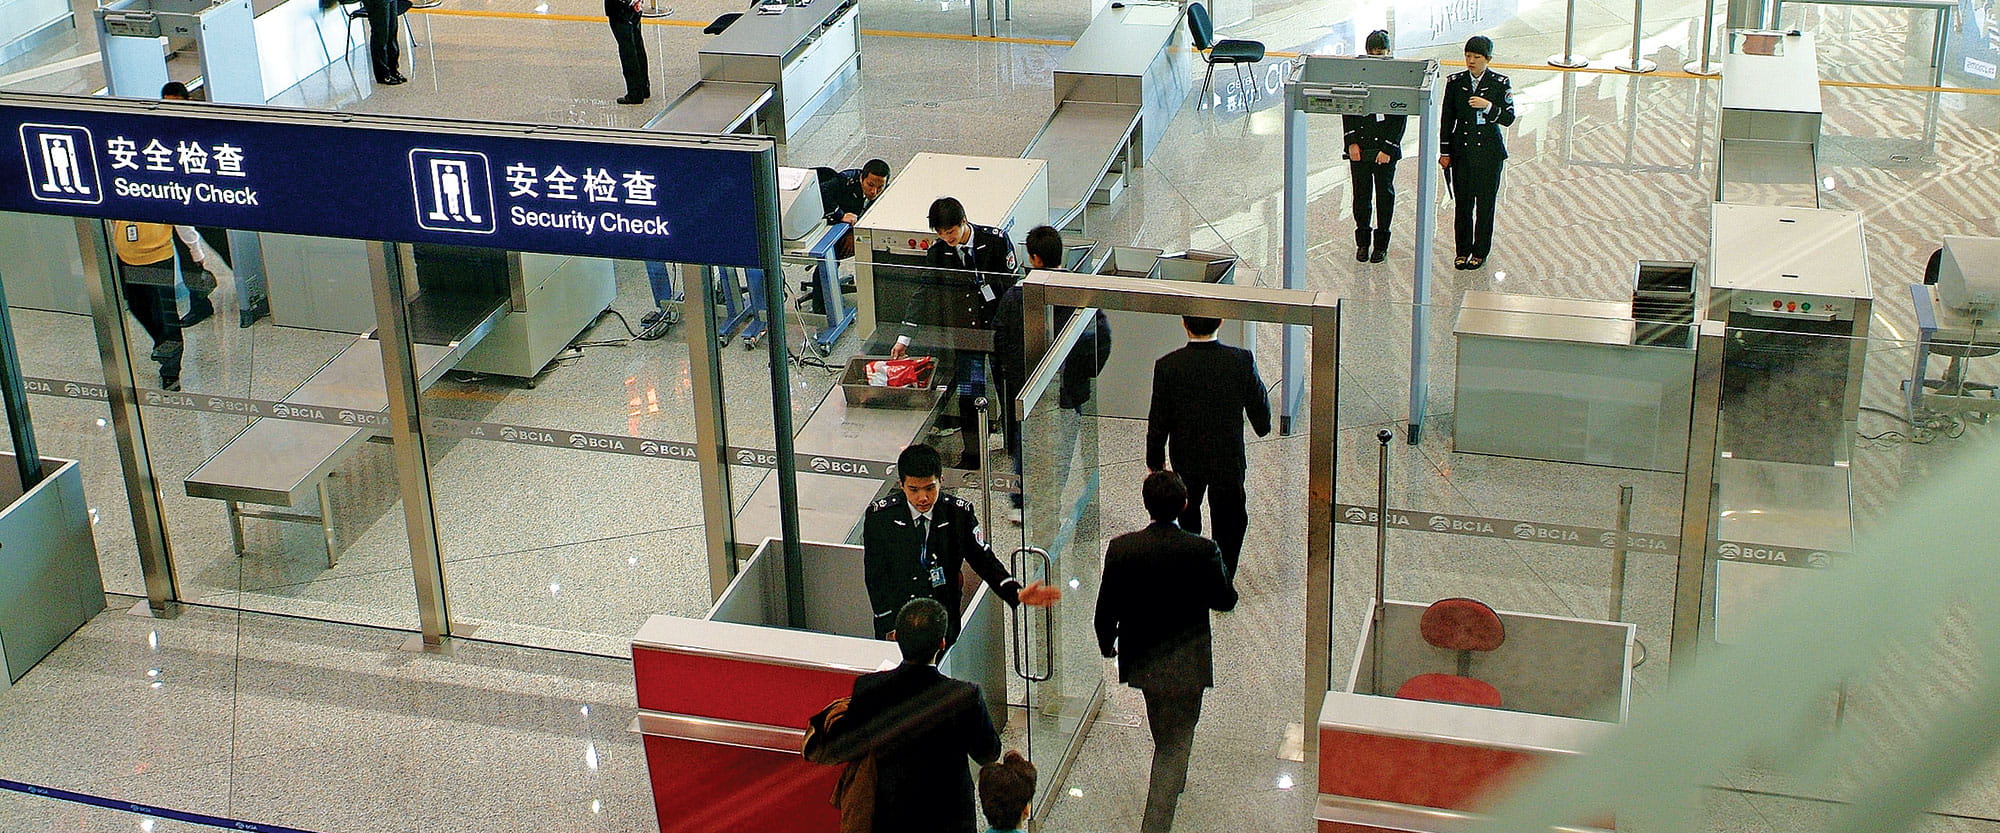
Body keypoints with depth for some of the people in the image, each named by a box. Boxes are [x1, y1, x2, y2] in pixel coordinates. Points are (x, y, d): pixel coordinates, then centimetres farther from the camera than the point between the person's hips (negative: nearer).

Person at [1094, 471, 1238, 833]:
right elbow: (1225, 600, -5)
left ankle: (1172, 781, 55)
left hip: (1139, 661, 4)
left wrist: (1107, 644, 13)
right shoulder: (1202, 551, -20)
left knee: (1163, 736, 30)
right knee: (1175, 744, 6)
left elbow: (1106, 610, -6)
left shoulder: (1121, 549, -14)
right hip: (1185, 666, -3)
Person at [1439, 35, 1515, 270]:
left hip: (1489, 152, -2)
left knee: (1485, 204, 4)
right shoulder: (1455, 82, 3)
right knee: (1462, 203, 4)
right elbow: (1447, 119, 6)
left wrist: (1488, 106, -24)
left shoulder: (1500, 83, -3)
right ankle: (1463, 251, 17)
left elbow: (1508, 118, -7)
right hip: (1462, 151, 2)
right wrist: (1444, 152, 4)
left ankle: (1480, 252, 15)